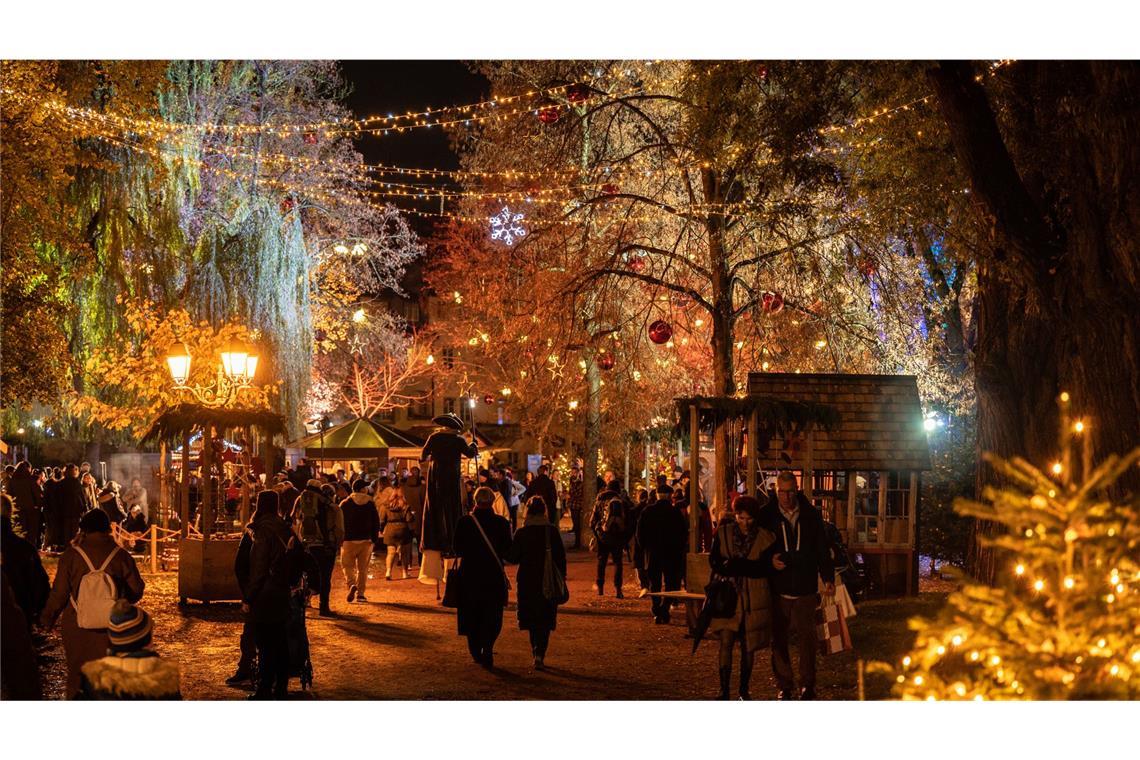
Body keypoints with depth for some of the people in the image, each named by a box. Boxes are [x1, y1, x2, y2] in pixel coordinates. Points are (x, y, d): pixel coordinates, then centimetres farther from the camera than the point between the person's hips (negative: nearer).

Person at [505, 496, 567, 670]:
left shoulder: (521, 533, -7)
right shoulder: (552, 531, -5)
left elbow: (513, 558, -3)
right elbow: (561, 557, -3)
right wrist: (561, 579, 6)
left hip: (527, 581, 0)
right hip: (548, 583, 0)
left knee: (532, 620, 15)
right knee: (545, 621, 5)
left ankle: (537, 653, 18)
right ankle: (540, 654, -10)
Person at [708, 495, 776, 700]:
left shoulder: (764, 537, -3)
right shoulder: (723, 533, -1)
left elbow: (767, 567, 3)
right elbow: (714, 560, 0)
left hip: (753, 597, 1)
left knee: (749, 646, 8)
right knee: (726, 642, -10)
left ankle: (744, 689, 23)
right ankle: (724, 691, -7)